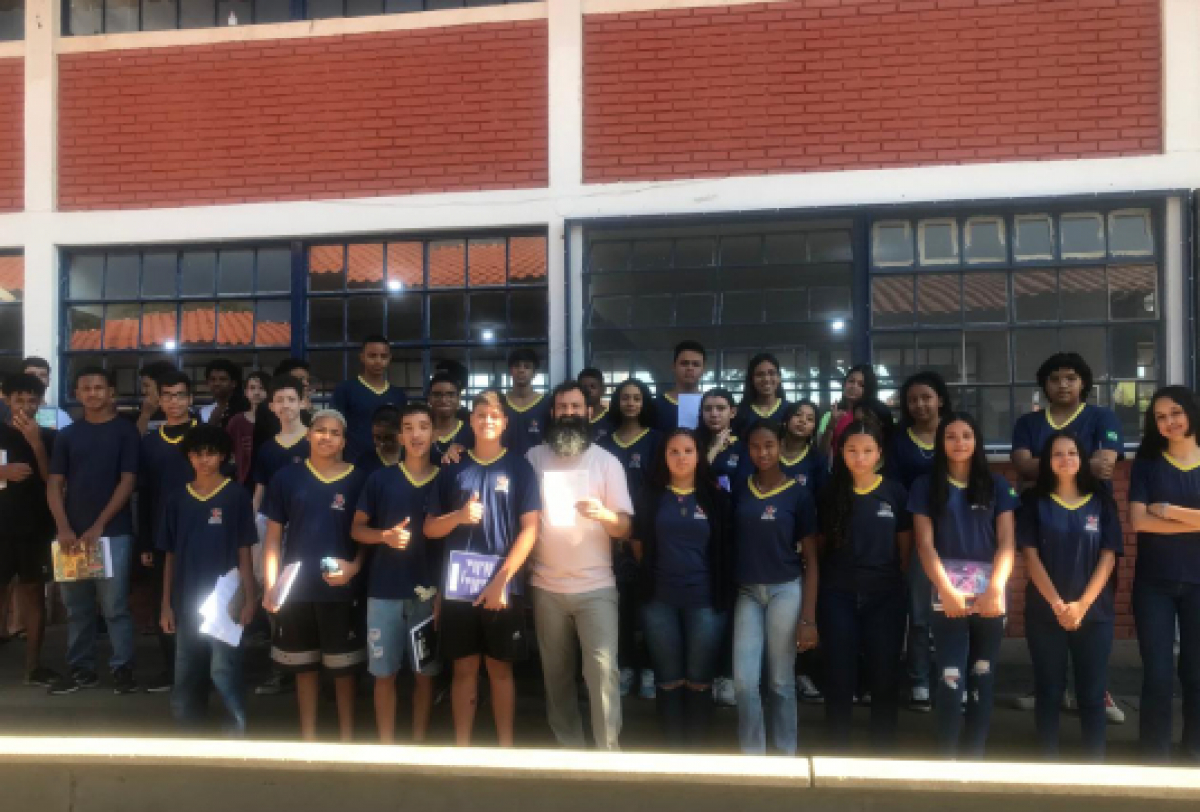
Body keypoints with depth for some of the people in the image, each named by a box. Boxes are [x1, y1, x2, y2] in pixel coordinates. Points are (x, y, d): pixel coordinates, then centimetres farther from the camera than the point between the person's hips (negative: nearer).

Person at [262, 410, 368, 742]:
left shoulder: (357, 480, 0)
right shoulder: (287, 477, 3)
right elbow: (273, 535, 5)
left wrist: (355, 566, -13)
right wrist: (270, 584, -3)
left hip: (341, 587, -1)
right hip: (296, 587, 1)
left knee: (343, 664, 6)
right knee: (303, 663, 11)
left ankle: (346, 733, 19)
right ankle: (308, 734, 24)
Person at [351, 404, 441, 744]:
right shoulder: (380, 478, 3)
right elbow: (357, 529, 7)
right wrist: (385, 536, -14)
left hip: (429, 591, 0)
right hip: (384, 590, 0)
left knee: (425, 672, 6)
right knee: (384, 672, 6)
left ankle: (419, 743, 18)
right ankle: (386, 745, 17)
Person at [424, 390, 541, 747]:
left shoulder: (519, 467, 1)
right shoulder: (453, 468, 7)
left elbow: (529, 529, -6)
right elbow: (430, 528, 8)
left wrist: (501, 580, -13)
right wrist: (459, 516, -13)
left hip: (503, 587, -2)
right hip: (457, 585, 2)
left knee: (500, 668, 7)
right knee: (464, 668, 8)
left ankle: (505, 746, 17)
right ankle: (461, 746, 18)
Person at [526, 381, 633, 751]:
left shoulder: (607, 461, 0)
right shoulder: (534, 457, 4)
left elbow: (624, 527, -4)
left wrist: (603, 513, -26)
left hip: (596, 586, -2)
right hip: (545, 586, 2)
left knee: (603, 670, -8)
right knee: (556, 673, 9)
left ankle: (609, 753, 0)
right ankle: (568, 748, 21)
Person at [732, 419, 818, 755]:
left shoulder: (798, 494, -3)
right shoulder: (739, 491, 5)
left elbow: (811, 559, -2)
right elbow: (729, 543, 9)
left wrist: (809, 618, -7)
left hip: (785, 591, -2)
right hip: (747, 592, 2)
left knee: (781, 682, 6)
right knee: (744, 682, -1)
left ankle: (786, 755, 22)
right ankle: (752, 755, 14)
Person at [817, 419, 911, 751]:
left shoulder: (895, 492, 2)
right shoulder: (830, 493, 3)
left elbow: (905, 549, 7)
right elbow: (821, 547, 8)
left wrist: (891, 580, 5)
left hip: (885, 597, 0)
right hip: (838, 597, 0)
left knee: (884, 678, 5)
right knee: (839, 679, 5)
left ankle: (883, 752, 19)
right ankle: (838, 752, 17)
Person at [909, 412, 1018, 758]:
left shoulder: (997, 486, 10)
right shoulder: (926, 486, 6)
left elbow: (1007, 542, 1)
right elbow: (925, 544, -1)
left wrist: (996, 588, -15)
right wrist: (946, 590, -15)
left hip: (990, 594, 2)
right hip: (948, 594, -2)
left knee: (983, 678, 6)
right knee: (951, 680, -9)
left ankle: (975, 756, 15)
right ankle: (946, 758, 0)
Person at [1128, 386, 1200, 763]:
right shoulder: (1146, 463, 2)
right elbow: (1138, 520, -10)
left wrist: (1169, 510, -12)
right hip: (1153, 583, -1)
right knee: (1157, 676, 1)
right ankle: (1154, 760, 11)